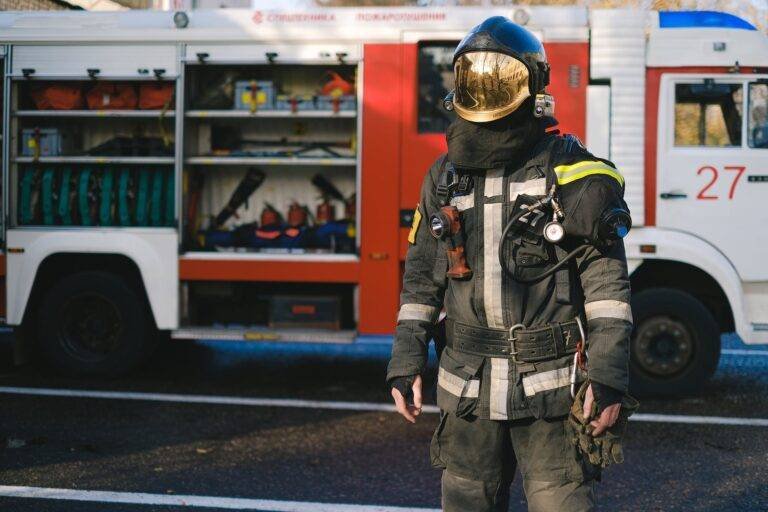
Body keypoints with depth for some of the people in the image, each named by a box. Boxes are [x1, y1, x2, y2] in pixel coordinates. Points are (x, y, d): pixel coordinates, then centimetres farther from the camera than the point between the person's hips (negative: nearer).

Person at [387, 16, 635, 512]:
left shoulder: (572, 172, -4)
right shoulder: (445, 177, 10)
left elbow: (607, 281, -7)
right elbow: (421, 278, 15)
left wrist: (609, 377, -13)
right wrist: (406, 363, 9)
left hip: (551, 390, -4)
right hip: (469, 389, 5)